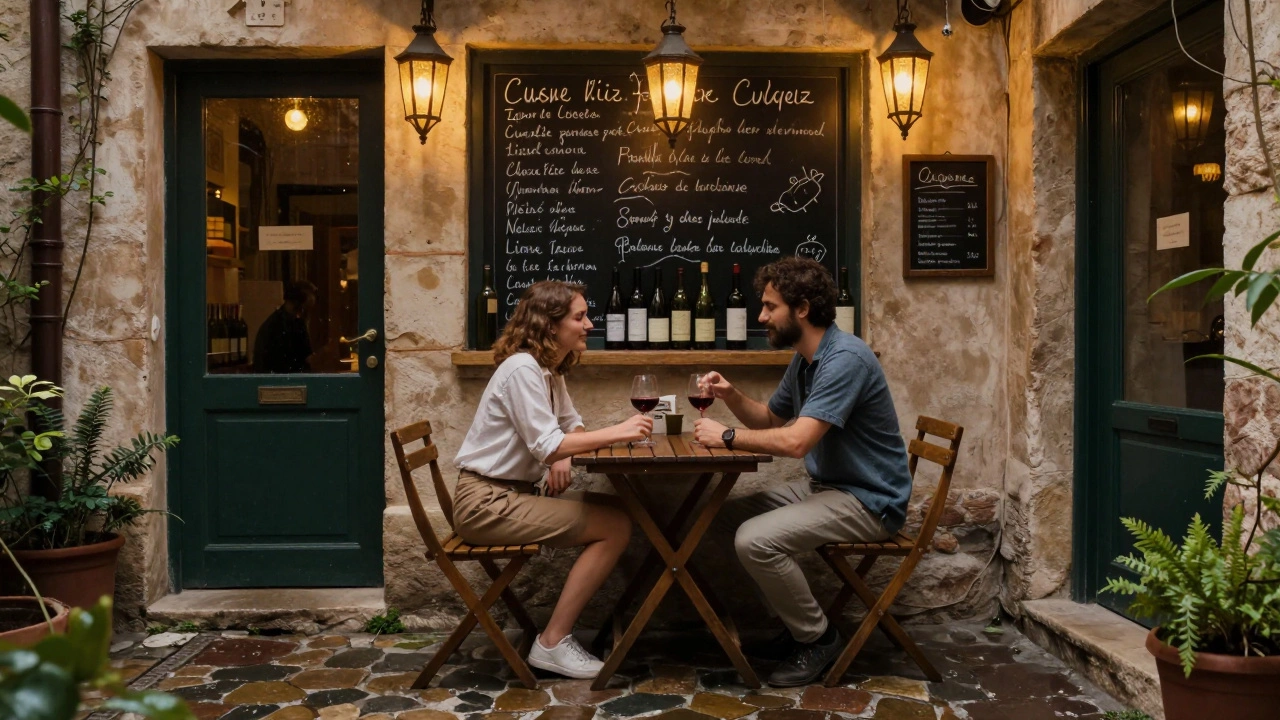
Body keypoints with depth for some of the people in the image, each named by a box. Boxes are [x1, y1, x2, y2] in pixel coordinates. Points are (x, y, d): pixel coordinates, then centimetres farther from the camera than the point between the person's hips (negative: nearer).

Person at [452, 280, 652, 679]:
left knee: (615, 511, 1)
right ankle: (553, 643, -5)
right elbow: (547, 447, -23)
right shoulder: (522, 369, -18)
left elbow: (572, 425, 16)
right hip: (486, 502, -9)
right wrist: (617, 432, -19)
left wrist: (562, 456, -7)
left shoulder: (550, 370, 12)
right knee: (615, 527, -14)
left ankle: (559, 633, 5)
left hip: (515, 494, 9)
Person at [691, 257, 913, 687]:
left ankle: (819, 639, -2)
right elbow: (771, 420, 20)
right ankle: (799, 624, 16)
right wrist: (731, 397, 1)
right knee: (731, 516, 8)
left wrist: (727, 436, -18)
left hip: (869, 502, -10)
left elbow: (796, 441, -31)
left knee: (755, 539, -23)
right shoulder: (803, 359, 8)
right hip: (826, 486, 10)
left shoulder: (844, 359, -23)